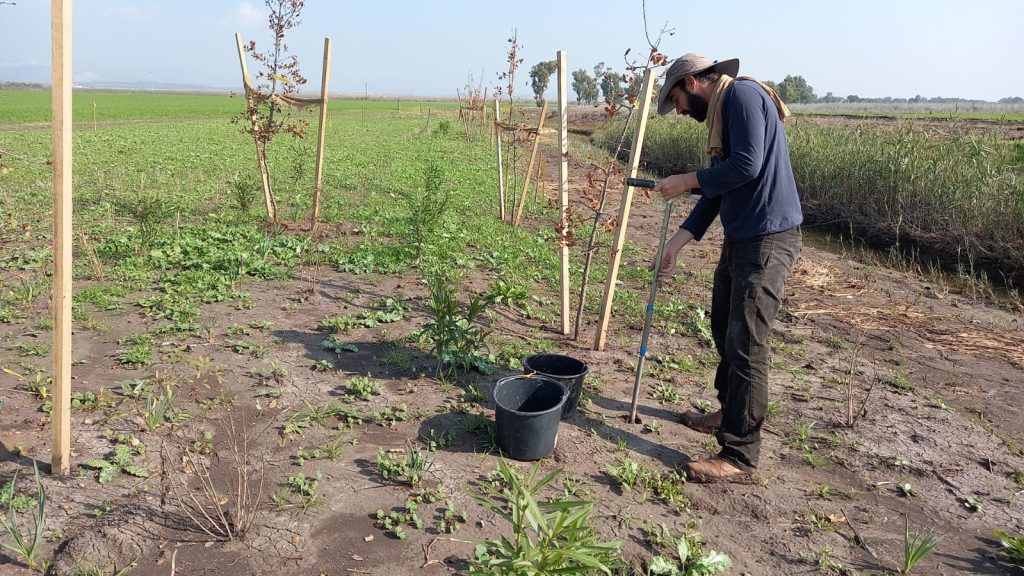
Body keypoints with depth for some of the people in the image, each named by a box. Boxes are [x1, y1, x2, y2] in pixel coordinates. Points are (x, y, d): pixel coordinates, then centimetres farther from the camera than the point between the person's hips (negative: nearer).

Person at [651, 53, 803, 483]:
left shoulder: (742, 94, -10)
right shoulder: (721, 112, 19)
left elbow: (747, 165, -22)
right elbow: (717, 189, 18)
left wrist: (687, 181, -10)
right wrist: (677, 242, 12)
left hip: (768, 240, -10)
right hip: (740, 238, 10)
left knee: (745, 346, -9)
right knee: (724, 329, 20)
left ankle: (739, 457, -2)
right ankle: (730, 413, 39)